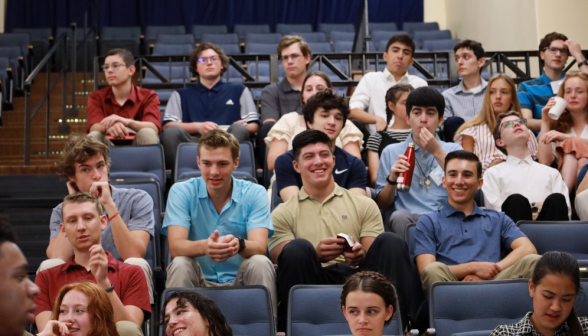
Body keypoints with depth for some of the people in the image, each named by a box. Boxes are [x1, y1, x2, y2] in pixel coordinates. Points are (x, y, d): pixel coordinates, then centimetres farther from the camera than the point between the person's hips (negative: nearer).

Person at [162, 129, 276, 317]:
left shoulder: (255, 193, -2)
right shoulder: (181, 192, -3)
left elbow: (259, 247, -16)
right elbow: (175, 246, -16)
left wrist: (239, 245, -42)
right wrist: (204, 246, -40)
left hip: (240, 284, 0)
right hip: (199, 283, 0)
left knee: (260, 263, -28)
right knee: (179, 264, -29)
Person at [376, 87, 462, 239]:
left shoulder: (454, 150, 18)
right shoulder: (391, 152, 17)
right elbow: (382, 206, 14)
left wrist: (437, 152, -2)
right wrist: (392, 179, -6)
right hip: (407, 221, 0)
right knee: (399, 216, -35)